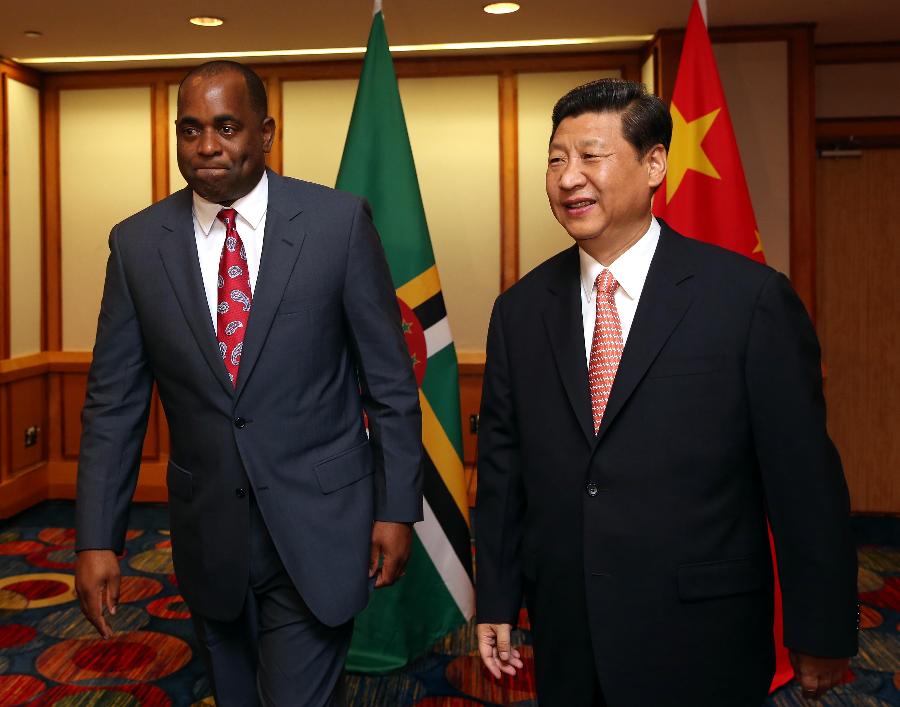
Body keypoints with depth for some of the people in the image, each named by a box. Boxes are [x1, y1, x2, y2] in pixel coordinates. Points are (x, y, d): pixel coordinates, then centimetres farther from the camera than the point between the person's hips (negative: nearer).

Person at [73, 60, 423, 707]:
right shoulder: (137, 243, -1)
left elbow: (390, 379, -4)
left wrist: (397, 506, -4)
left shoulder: (340, 222, -8)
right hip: (208, 531, 3)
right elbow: (114, 401, 2)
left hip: (317, 527, -3)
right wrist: (97, 538, -2)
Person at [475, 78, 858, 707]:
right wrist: (497, 601, 7)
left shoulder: (752, 298, -11)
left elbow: (804, 475, -8)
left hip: (703, 641, -3)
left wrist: (820, 632, -3)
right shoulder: (520, 309, 1)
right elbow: (502, 463, 5)